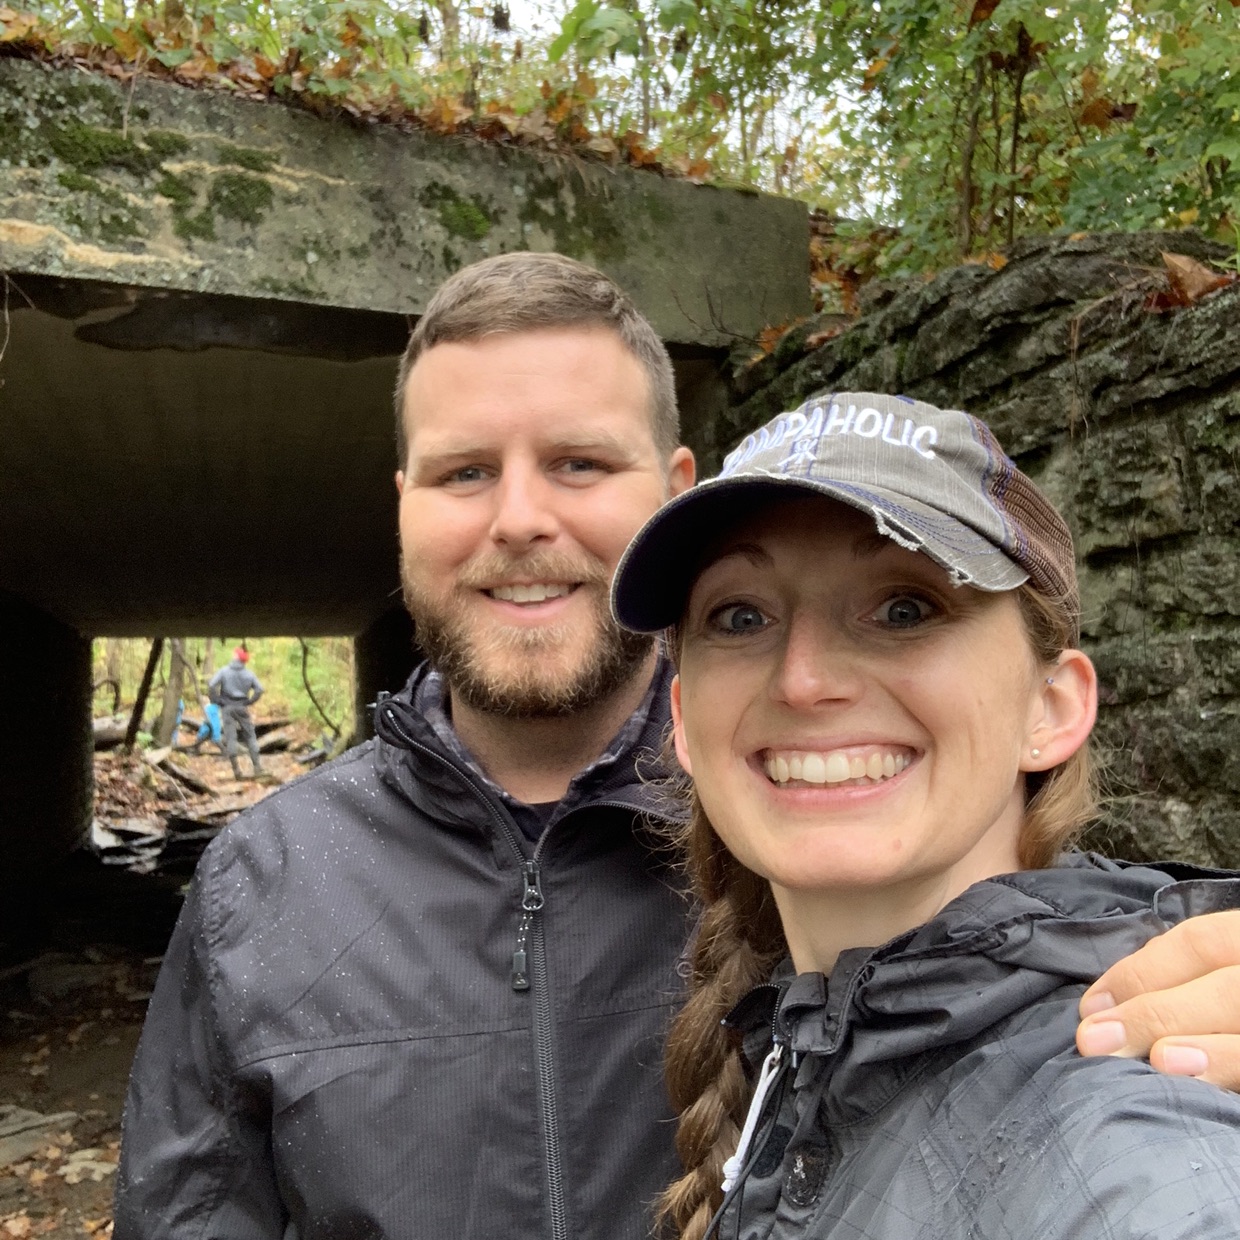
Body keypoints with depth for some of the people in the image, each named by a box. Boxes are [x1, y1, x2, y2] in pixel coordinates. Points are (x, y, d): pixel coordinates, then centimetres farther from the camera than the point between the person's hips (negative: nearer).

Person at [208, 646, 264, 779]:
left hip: (227, 707, -1)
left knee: (230, 738, 1)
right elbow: (259, 689, -6)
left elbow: (211, 686, -14)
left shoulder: (224, 671, -4)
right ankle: (257, 764, 2)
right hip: (242, 707, 1)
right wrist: (249, 702, 3)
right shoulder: (249, 674, 1)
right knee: (250, 736, 9)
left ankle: (236, 768, -3)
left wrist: (217, 701, -3)